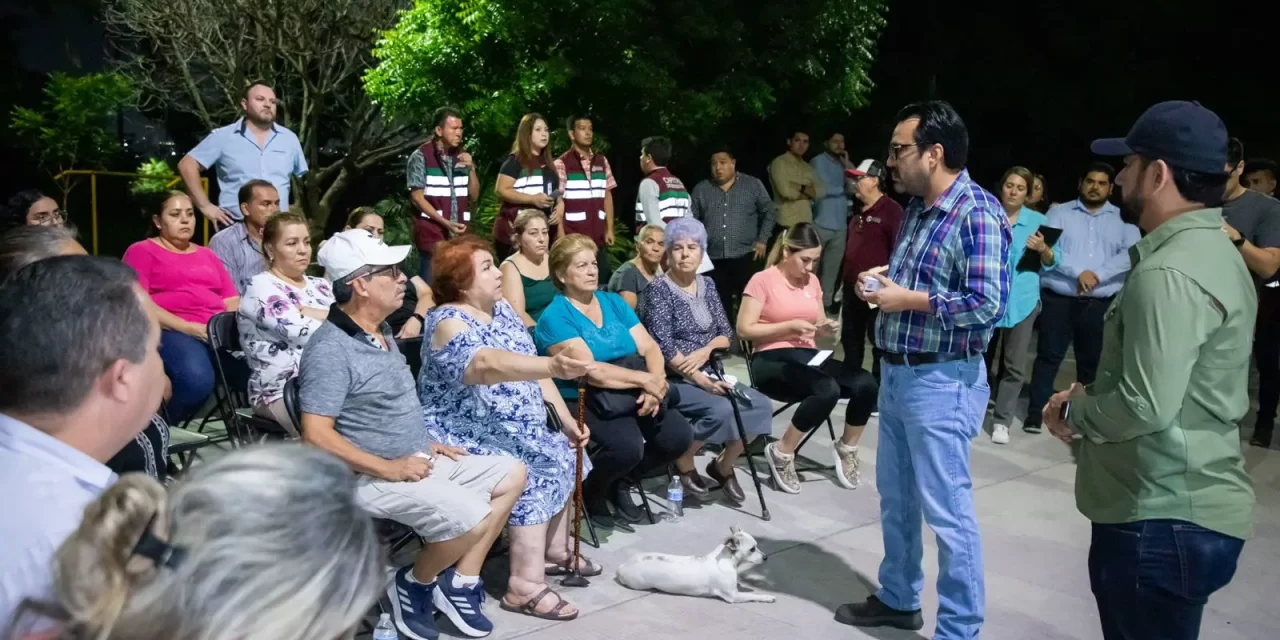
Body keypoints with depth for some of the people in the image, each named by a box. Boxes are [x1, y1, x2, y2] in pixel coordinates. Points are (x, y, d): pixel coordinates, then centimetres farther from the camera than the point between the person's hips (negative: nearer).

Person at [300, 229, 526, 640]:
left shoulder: (382, 332, 11)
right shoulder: (330, 349, -19)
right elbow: (316, 436, -24)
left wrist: (425, 444, 9)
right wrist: (388, 468, -22)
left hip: (417, 462, 10)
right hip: (372, 477, -10)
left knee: (511, 474, 8)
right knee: (470, 516, -27)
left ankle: (459, 583, 8)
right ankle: (415, 585, 3)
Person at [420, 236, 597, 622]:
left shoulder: (501, 309, 9)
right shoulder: (448, 322, -18)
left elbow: (529, 368, 10)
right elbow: (490, 365, -37)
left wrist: (567, 419, 1)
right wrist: (553, 366, -52)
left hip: (514, 428, 9)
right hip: (467, 436, -9)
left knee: (563, 454, 4)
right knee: (535, 474, -23)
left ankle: (555, 550, 19)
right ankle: (525, 587, -19)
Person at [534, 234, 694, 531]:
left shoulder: (613, 302, 11)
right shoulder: (555, 316, -10)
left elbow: (649, 347, 3)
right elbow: (591, 371, -20)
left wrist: (656, 384, -16)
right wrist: (647, 379, -19)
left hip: (633, 396, 7)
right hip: (583, 402, -6)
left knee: (680, 436, -14)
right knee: (627, 446, -32)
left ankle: (618, 481, 11)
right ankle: (591, 492, 2)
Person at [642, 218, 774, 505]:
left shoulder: (707, 284, 11)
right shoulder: (659, 289, -8)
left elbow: (726, 333, 9)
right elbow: (663, 346, -16)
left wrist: (707, 349, -14)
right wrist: (701, 381, -22)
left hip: (709, 373, 6)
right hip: (673, 379, -6)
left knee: (760, 405, -13)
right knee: (722, 410, -30)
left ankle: (723, 467, 7)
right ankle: (683, 462, -2)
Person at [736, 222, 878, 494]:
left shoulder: (812, 281, 14)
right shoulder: (762, 280, -4)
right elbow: (744, 329, -10)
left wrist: (827, 327, -1)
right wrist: (790, 325, -15)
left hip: (809, 356, 6)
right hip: (772, 360, -6)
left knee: (866, 384, -19)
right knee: (827, 390, -34)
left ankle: (846, 448, 6)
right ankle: (782, 453, -13)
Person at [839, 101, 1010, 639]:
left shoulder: (978, 214, -16)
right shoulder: (917, 207, 11)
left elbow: (988, 304, -23)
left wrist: (907, 300, -18)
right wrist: (882, 281, 1)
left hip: (941, 383, -9)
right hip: (896, 374, 9)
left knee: (947, 512, 1)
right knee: (895, 498, 20)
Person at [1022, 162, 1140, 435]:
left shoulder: (1123, 218, 9)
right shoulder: (1060, 211, 6)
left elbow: (1132, 253, -6)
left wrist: (1098, 275, -16)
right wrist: (1079, 272, -17)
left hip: (1101, 303, 2)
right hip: (1058, 298, -1)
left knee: (1092, 361, 10)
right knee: (1049, 356, 0)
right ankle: (1036, 413, 6)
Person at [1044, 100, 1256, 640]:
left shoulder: (1169, 275, -22)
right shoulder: (1213, 252, 12)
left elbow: (1146, 408, -27)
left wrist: (1075, 410, -10)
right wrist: (1094, 394, 8)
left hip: (1163, 520, -10)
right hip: (1190, 509, 10)